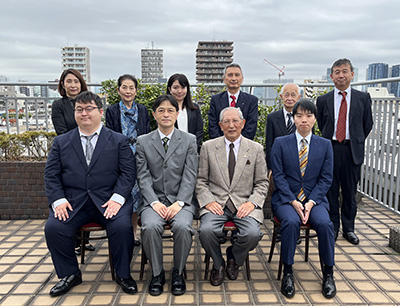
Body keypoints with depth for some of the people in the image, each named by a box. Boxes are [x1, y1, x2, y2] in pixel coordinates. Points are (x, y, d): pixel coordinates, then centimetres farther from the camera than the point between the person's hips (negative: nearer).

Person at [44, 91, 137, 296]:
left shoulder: (118, 141, 8)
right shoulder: (61, 142, 14)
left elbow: (128, 173, -1)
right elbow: (51, 175, 9)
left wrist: (117, 198, -16)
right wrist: (58, 200, -9)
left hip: (108, 200, -2)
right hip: (72, 201, 2)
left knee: (122, 226, -28)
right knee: (53, 227, -22)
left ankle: (123, 274, -1)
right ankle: (70, 274, 4)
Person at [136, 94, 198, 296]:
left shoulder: (189, 140, 7)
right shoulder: (143, 142, 9)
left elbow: (190, 176, -1)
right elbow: (143, 177, 1)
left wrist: (179, 203, -14)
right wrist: (155, 202, -13)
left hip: (180, 199, 0)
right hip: (153, 199, 1)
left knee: (183, 227, -29)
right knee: (150, 227, -29)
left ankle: (178, 272, -4)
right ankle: (157, 273, -5)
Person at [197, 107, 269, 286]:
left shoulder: (256, 149, 7)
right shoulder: (208, 147, 7)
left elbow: (262, 183, 8)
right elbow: (201, 181, 7)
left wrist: (252, 202, -9)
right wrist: (208, 201, -10)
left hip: (244, 204, 0)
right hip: (216, 203, 0)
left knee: (253, 234, -27)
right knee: (206, 230, -29)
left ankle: (233, 258, 10)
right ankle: (218, 264, 5)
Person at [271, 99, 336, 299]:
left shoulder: (325, 145, 8)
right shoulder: (280, 143, 4)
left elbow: (326, 178, 3)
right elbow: (278, 176, -3)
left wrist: (311, 202, -12)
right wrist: (293, 202, -15)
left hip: (314, 199, 1)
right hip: (286, 198, -1)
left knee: (325, 223, -27)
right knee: (291, 222, -31)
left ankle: (328, 273, -7)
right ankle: (287, 273, -14)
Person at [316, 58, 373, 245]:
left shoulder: (363, 98, 5)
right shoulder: (323, 100, 6)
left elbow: (368, 124, 12)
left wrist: (356, 141, 12)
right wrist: (329, 140, 12)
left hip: (352, 150, 0)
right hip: (330, 149, 0)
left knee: (350, 192, 8)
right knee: (330, 191, 6)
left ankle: (348, 228, 23)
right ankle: (332, 227, 20)